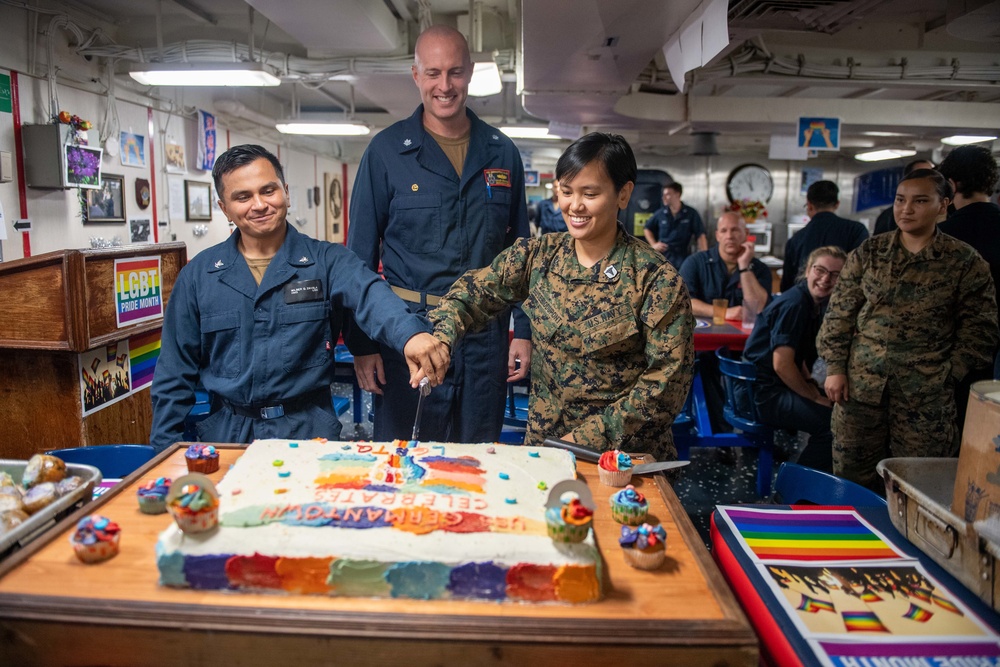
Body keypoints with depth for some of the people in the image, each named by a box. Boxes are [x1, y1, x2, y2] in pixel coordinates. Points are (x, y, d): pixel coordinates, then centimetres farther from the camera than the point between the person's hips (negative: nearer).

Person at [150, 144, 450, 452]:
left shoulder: (326, 261, -2)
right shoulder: (198, 274, 5)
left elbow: (370, 295, -23)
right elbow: (175, 372, 10)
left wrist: (410, 333, -45)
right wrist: (164, 449, 6)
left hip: (307, 430, -2)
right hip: (226, 431, 2)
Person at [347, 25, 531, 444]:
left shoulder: (502, 153, 7)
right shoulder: (387, 150, -1)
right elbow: (361, 255, -1)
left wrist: (523, 330, 5)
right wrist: (361, 343, -5)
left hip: (485, 335, 2)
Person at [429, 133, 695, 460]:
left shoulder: (654, 277, -10)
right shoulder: (537, 255, 3)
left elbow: (667, 380, -11)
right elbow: (475, 291, -1)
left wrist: (591, 436, -16)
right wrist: (440, 338, -22)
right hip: (544, 439, 3)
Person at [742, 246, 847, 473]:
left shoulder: (817, 303, 11)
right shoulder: (793, 304, -19)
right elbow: (782, 365, -23)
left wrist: (811, 384, 7)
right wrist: (816, 397, -11)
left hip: (780, 386, 10)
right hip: (764, 394, -10)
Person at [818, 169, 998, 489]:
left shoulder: (965, 261, -1)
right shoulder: (868, 252, 5)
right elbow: (840, 312, 6)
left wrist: (946, 376, -5)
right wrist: (835, 367, 1)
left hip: (925, 393, -2)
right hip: (860, 383, 2)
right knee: (851, 475, 9)